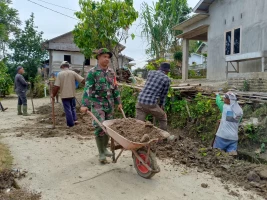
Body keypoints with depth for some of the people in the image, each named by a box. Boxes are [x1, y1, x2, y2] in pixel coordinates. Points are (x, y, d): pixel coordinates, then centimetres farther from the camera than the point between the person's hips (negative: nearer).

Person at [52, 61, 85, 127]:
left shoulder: (60, 74, -7)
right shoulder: (73, 73, -1)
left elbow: (56, 86, -12)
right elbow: (82, 80, -7)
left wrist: (53, 95, -1)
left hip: (64, 95, -3)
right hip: (72, 94, 3)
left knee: (68, 109, 4)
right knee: (73, 107, 22)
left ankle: (70, 124, 9)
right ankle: (75, 119, 14)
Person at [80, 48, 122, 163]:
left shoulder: (111, 72, 11)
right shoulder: (93, 72, -5)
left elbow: (115, 88, 16)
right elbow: (88, 88, -13)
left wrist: (118, 102, 16)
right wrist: (84, 104, -20)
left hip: (110, 104, 5)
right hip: (97, 104, -5)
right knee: (99, 127, -9)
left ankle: (105, 148, 27)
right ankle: (101, 153, 4)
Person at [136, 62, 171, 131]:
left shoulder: (150, 73, 13)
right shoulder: (167, 79, 2)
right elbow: (163, 95, 8)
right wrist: (161, 105, 24)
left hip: (140, 102, 4)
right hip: (151, 104, -4)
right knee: (163, 118, 22)